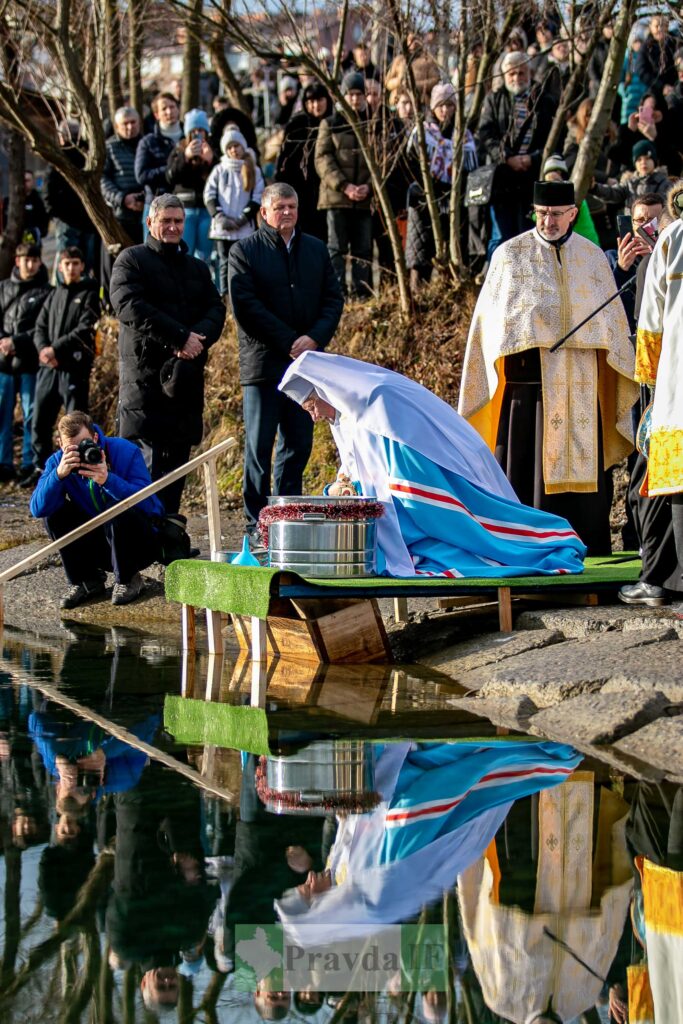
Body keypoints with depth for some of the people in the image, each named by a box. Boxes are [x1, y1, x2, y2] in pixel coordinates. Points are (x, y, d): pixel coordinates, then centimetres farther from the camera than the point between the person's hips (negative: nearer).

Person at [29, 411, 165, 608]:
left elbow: (146, 503, -31)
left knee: (119, 511, -33)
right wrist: (59, 474, -36)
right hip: (98, 544, 4)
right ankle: (86, 581, -1)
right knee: (54, 512, -14)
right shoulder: (58, 462, -8)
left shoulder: (126, 452, -19)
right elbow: (37, 509, -21)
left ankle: (128, 580, -9)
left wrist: (108, 480, -43)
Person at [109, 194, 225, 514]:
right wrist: (180, 337, -17)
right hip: (145, 371, -6)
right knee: (148, 457, -12)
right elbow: (130, 307, -12)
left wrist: (198, 337, -12)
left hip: (187, 374, 6)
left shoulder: (198, 268, 22)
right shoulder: (132, 260, 3)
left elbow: (216, 310, 11)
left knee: (178, 453, 5)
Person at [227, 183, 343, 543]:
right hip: (263, 362, -4)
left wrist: (315, 337, -7)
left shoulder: (315, 249, 15)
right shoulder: (244, 252, 0)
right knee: (260, 446, -2)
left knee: (298, 445, 6)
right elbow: (246, 307, -9)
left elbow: (334, 297, 11)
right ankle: (256, 523, 2)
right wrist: (289, 342, -13)